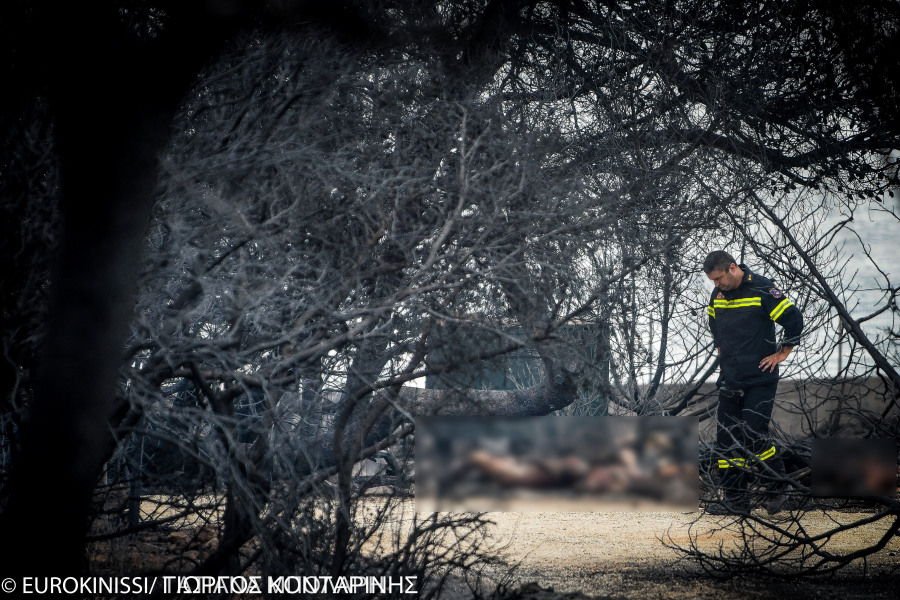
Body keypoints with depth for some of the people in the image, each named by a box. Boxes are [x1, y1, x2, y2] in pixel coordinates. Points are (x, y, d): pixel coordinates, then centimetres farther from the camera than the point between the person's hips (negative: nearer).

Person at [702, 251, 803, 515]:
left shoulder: (762, 290, -12)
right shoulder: (718, 294, 8)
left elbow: (794, 319, -10)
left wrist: (781, 354, -6)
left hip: (760, 378, -7)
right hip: (730, 379, 7)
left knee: (753, 433, -14)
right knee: (727, 437, 3)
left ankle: (778, 488, 7)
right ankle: (735, 499, 10)